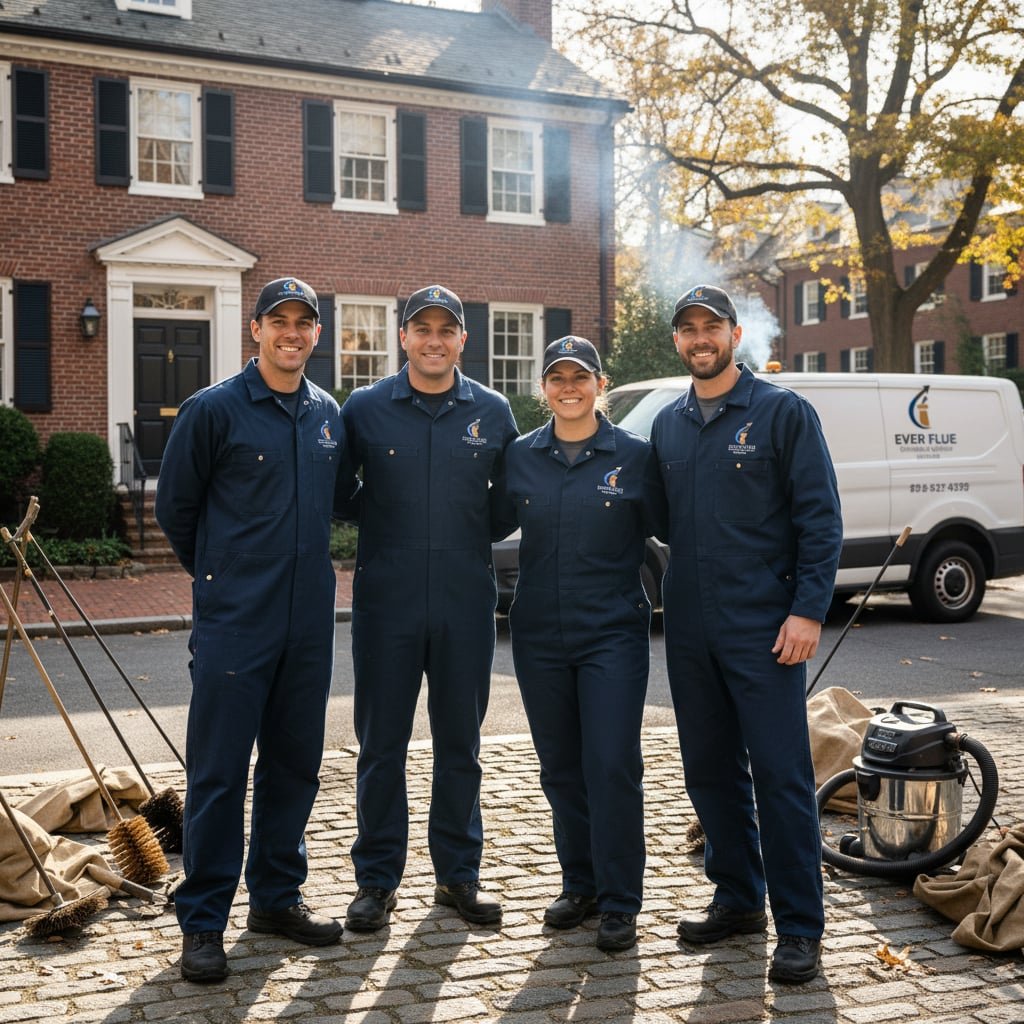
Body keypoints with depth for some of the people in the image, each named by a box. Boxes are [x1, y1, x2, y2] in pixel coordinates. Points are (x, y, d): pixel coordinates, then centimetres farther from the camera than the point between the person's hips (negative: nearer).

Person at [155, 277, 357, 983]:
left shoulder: (329, 414, 9)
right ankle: (203, 922, 9)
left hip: (310, 620, 5)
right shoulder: (214, 409, -5)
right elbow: (175, 507, 2)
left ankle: (277, 896, 27)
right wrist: (220, 573, 9)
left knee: (295, 763, 12)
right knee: (219, 771, -2)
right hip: (234, 622, -5)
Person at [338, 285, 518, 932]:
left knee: (461, 744, 11)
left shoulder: (493, 413, 4)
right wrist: (374, 524, -4)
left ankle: (459, 873, 24)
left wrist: (474, 537, 3)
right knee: (381, 745, 5)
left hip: (467, 606, 1)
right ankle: (378, 879, 18)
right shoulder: (365, 409, 0)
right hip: (386, 604, -1)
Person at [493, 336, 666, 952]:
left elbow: (666, 527, 3)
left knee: (613, 768, -6)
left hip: (613, 633, -3)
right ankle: (580, 885, 27)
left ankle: (620, 902, 7)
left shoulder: (634, 455, -2)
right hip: (539, 636, 3)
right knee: (561, 769, 11)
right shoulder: (520, 457, 5)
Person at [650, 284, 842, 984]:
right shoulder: (667, 425, 13)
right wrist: (672, 596, 8)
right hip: (689, 630, 6)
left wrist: (808, 610, -14)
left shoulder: (782, 412, -2)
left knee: (781, 774, -4)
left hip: (762, 629, -5)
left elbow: (820, 518, -6)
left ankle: (800, 927, 5)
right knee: (710, 770, 12)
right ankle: (738, 900, 26)